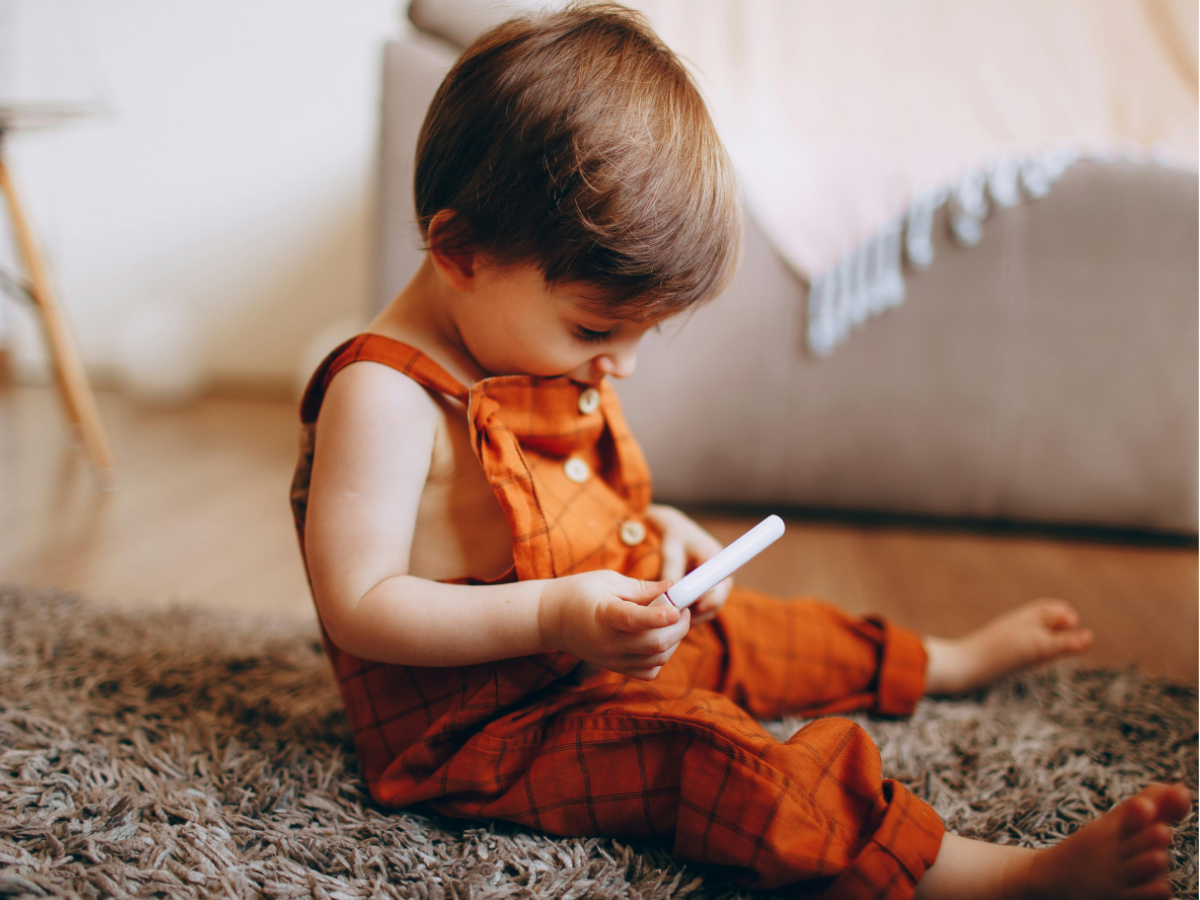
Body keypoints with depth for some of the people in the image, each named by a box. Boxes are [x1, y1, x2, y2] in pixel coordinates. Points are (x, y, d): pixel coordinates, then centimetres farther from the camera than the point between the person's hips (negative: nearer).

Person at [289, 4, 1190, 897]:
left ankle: (947, 660, 42)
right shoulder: (384, 395, -25)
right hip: (477, 722, -9)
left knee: (751, 634, 17)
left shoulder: (530, 349, 5)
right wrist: (553, 616, -33)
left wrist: (649, 530, 2)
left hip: (607, 648, 9)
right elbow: (358, 607, -25)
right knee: (688, 748, -29)